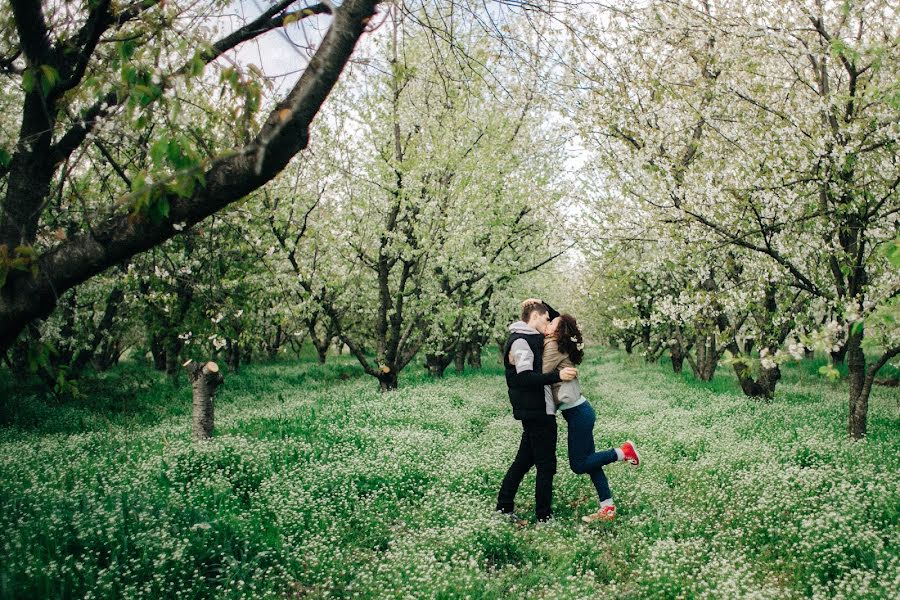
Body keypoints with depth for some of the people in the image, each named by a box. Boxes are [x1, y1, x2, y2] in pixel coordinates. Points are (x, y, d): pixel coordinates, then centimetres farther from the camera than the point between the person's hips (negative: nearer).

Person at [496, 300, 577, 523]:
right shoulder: (520, 341, -13)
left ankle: (504, 506, 22)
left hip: (537, 411, 10)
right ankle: (544, 515, 3)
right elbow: (525, 378, -23)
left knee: (524, 460, 15)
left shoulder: (533, 339, 16)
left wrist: (543, 305, 12)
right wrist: (558, 375, -26)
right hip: (537, 412, -10)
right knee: (546, 465, -3)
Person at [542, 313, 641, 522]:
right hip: (579, 411, 9)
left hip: (577, 413, -9)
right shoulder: (560, 347, 13)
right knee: (588, 461, 11)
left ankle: (624, 451, 4)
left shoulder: (553, 346, -14)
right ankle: (607, 508, 15)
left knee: (578, 465, 0)